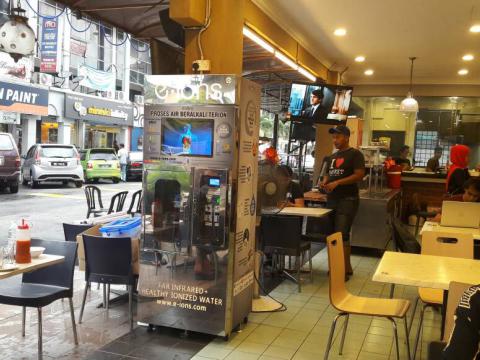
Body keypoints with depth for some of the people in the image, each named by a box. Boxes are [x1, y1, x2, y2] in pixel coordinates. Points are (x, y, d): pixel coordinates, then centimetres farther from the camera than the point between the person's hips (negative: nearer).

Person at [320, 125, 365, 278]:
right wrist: (324, 182, 1)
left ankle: (345, 270, -3)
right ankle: (346, 267, 20)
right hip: (332, 199, 8)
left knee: (342, 235, -11)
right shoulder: (333, 156, 18)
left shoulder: (355, 154, -6)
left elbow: (359, 175, -16)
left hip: (347, 200, -8)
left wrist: (337, 183, -22)